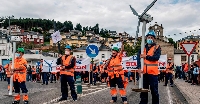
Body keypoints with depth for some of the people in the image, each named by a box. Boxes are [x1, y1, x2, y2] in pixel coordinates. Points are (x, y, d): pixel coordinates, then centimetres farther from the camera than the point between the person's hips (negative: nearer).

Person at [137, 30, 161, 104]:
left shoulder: (157, 47, 3)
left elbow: (156, 57, -15)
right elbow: (138, 58, -2)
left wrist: (146, 56, -12)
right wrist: (139, 68, -15)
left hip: (153, 72, -4)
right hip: (143, 72, 4)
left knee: (154, 90, 2)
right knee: (143, 89, 12)